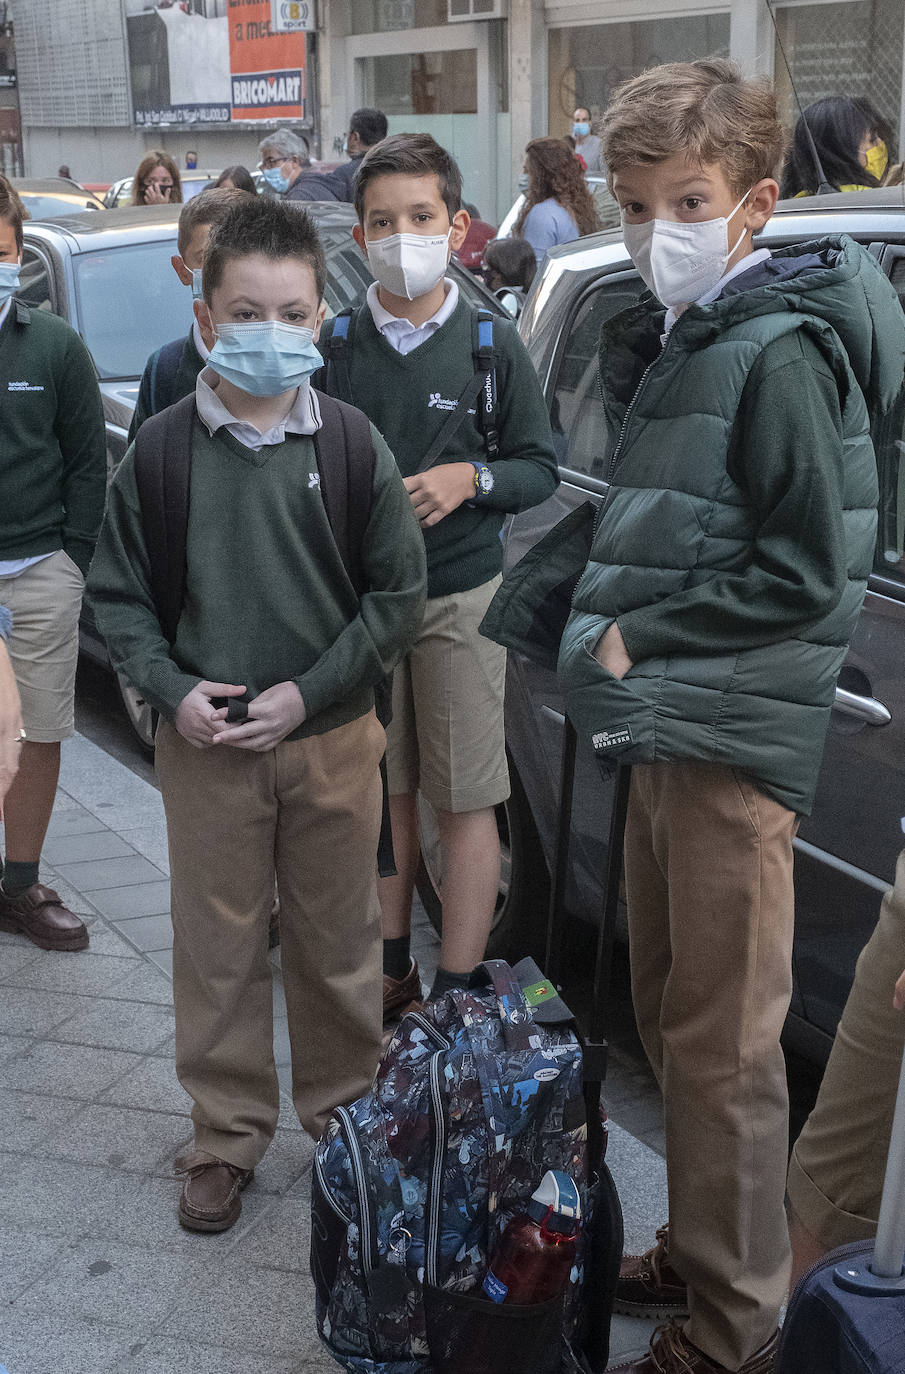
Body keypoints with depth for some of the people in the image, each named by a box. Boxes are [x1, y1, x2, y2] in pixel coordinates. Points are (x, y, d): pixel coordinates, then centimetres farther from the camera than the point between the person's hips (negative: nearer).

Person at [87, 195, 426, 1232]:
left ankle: (343, 1113, 33)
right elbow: (116, 594, 3)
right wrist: (173, 689, -12)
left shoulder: (354, 449, -3)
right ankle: (228, 1133, 26)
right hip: (205, 745, 0)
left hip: (331, 742, 0)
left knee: (337, 941, 12)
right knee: (216, 945, 9)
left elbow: (397, 594, -1)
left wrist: (307, 692, -11)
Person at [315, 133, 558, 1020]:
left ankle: (457, 993, 11)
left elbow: (541, 470, 2)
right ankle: (390, 968, 27)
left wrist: (472, 480, -15)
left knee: (464, 802, 1)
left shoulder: (491, 345, 0)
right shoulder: (334, 347, 3)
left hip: (459, 599, -2)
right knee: (381, 792, 12)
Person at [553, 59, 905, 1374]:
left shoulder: (780, 351, -14)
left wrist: (639, 640, -13)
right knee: (672, 1017, 18)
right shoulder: (664, 341, 14)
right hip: (661, 726, 9)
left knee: (723, 1043, 1)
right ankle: (697, 1256, 35)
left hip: (735, 740, -9)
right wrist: (597, 626, 5)